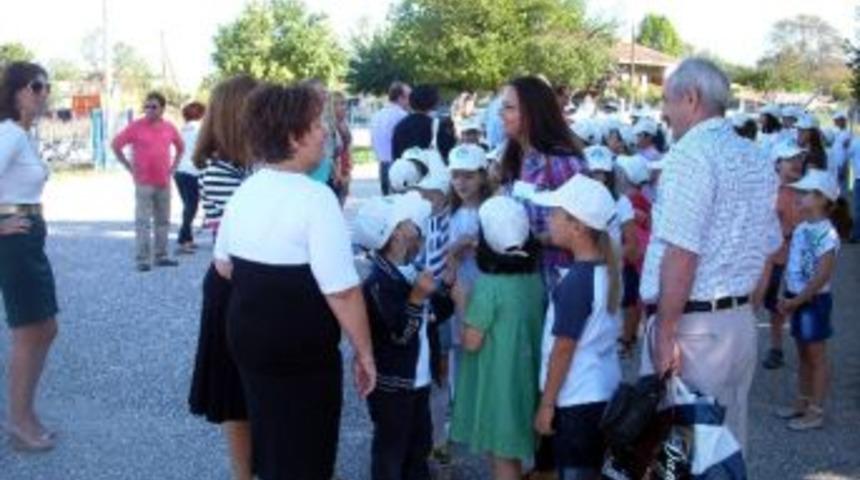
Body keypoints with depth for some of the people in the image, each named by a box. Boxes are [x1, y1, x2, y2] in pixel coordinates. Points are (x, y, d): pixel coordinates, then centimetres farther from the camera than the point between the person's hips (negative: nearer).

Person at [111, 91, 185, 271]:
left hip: (164, 183, 4)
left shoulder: (169, 128, 5)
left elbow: (180, 147, 22)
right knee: (143, 222, -4)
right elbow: (115, 145, -2)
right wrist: (129, 167, -4)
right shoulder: (136, 126, -6)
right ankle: (143, 259, -2)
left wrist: (173, 167, 11)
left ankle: (161, 256, 19)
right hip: (143, 183, -4)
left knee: (163, 220, 10)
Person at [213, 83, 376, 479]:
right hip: (302, 347, -7)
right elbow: (342, 291, -23)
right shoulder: (315, 197, -21)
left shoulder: (245, 191, 3)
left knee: (269, 443, 25)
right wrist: (365, 353, -13)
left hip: (246, 333, 8)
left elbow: (224, 265, 15)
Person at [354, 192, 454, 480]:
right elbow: (399, 334, -26)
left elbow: (437, 313, 12)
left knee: (419, 445, 21)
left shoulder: (410, 272, 7)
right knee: (390, 450, 5)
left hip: (417, 380, 9)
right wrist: (417, 297, -33)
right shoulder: (379, 282, -21)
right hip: (391, 385, -9)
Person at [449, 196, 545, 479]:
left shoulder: (488, 287, -22)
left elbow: (471, 342, -16)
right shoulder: (534, 278, 0)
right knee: (512, 453, 21)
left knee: (501, 455, 7)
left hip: (496, 382, -7)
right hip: (523, 377, 7)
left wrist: (462, 302, -4)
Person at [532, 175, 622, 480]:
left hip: (578, 399, -8)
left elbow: (563, 348, -18)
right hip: (606, 391, 8)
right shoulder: (608, 271, 3)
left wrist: (546, 403, -11)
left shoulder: (575, 281, -21)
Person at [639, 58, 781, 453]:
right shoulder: (756, 161, 12)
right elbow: (768, 249, 17)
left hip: (693, 322, -8)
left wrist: (665, 333, -17)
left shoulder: (690, 155, -14)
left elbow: (681, 254, -21)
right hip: (742, 322, 8)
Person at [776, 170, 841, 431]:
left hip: (814, 301, -8)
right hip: (797, 299, 8)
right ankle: (802, 403, 28)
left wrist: (796, 301, -19)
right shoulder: (801, 228, 6)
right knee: (803, 355, 17)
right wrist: (788, 298, 6)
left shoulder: (827, 233, -19)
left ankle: (816, 412, 11)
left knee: (816, 357, 3)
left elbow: (822, 276, -21)